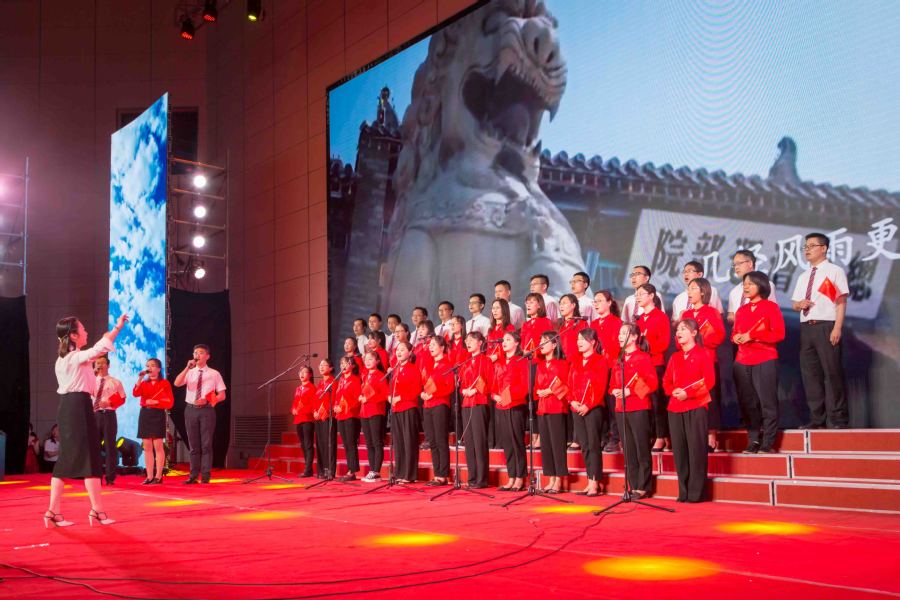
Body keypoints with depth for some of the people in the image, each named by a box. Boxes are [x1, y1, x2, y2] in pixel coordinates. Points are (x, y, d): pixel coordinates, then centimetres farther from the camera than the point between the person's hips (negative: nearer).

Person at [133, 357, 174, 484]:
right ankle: (149, 477, 8)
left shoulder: (164, 383, 0)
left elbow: (170, 402, -4)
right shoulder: (144, 383, 12)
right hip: (144, 414, 5)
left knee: (158, 446, -6)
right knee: (147, 447, 5)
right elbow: (135, 394, -8)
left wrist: (155, 402, -15)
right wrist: (140, 379, -12)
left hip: (158, 414, -5)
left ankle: (158, 476, -2)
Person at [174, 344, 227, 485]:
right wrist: (187, 367, -17)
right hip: (191, 409, 2)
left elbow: (222, 395, 1)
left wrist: (206, 400, -14)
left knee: (206, 444, -2)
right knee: (193, 445, 7)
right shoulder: (189, 372, 8)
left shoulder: (214, 374, 4)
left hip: (206, 410, -2)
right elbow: (176, 383, -10)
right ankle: (193, 476, 12)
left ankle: (205, 476, 3)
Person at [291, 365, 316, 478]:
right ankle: (307, 468, 15)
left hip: (308, 419, -8)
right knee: (303, 445, 10)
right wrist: (293, 410, 0)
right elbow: (294, 403, 20)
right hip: (298, 419, 8)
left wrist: (304, 410, -20)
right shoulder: (298, 389, 19)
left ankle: (308, 470, -12)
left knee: (308, 445, -10)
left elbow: (314, 403, -11)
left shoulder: (312, 387, -4)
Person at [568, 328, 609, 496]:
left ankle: (594, 483, -4)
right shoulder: (575, 362, 15)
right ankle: (592, 482, 13)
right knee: (584, 445, 7)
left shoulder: (600, 361, -3)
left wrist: (588, 405, -19)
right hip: (577, 409, 6)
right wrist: (572, 401, -6)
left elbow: (601, 387, -10)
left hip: (594, 408, -6)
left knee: (594, 445, -6)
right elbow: (571, 385, 12)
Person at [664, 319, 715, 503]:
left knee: (696, 449, -6)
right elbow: (666, 381, 15)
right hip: (675, 407, 5)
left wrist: (688, 393, -17)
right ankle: (683, 492, 10)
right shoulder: (674, 357, 17)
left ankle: (696, 493, -2)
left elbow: (709, 381, -8)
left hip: (696, 407, -5)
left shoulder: (703, 354, 1)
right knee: (679, 450, 3)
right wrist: (673, 391, -6)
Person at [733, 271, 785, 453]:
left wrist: (752, 336, -14)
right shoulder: (741, 310, 16)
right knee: (748, 403, 5)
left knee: (767, 402, -5)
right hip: (742, 363, 5)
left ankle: (768, 443, -1)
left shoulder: (771, 307, 1)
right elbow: (735, 333, 22)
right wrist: (736, 337, -2)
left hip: (765, 361, -5)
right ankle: (753, 442, 11)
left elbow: (779, 333, -8)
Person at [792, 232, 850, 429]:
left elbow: (841, 302, -6)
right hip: (806, 328, 6)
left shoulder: (834, 271, 1)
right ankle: (817, 419, 11)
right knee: (810, 374, 5)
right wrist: (799, 304, -2)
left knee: (833, 373, -5)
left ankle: (838, 419, 1)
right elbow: (794, 304, 23)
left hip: (826, 326, -6)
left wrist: (837, 328, -16)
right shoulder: (803, 276, 20)